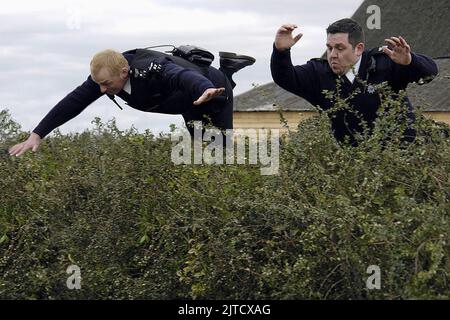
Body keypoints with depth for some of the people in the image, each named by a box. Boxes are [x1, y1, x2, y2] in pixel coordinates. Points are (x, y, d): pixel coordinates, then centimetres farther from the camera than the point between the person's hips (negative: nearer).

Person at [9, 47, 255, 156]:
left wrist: (206, 90, -89)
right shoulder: (105, 75, -25)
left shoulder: (153, 70, -46)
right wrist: (37, 134, -35)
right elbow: (74, 102, -27)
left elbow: (185, 76, -65)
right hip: (188, 103, 7)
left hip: (211, 88, -7)